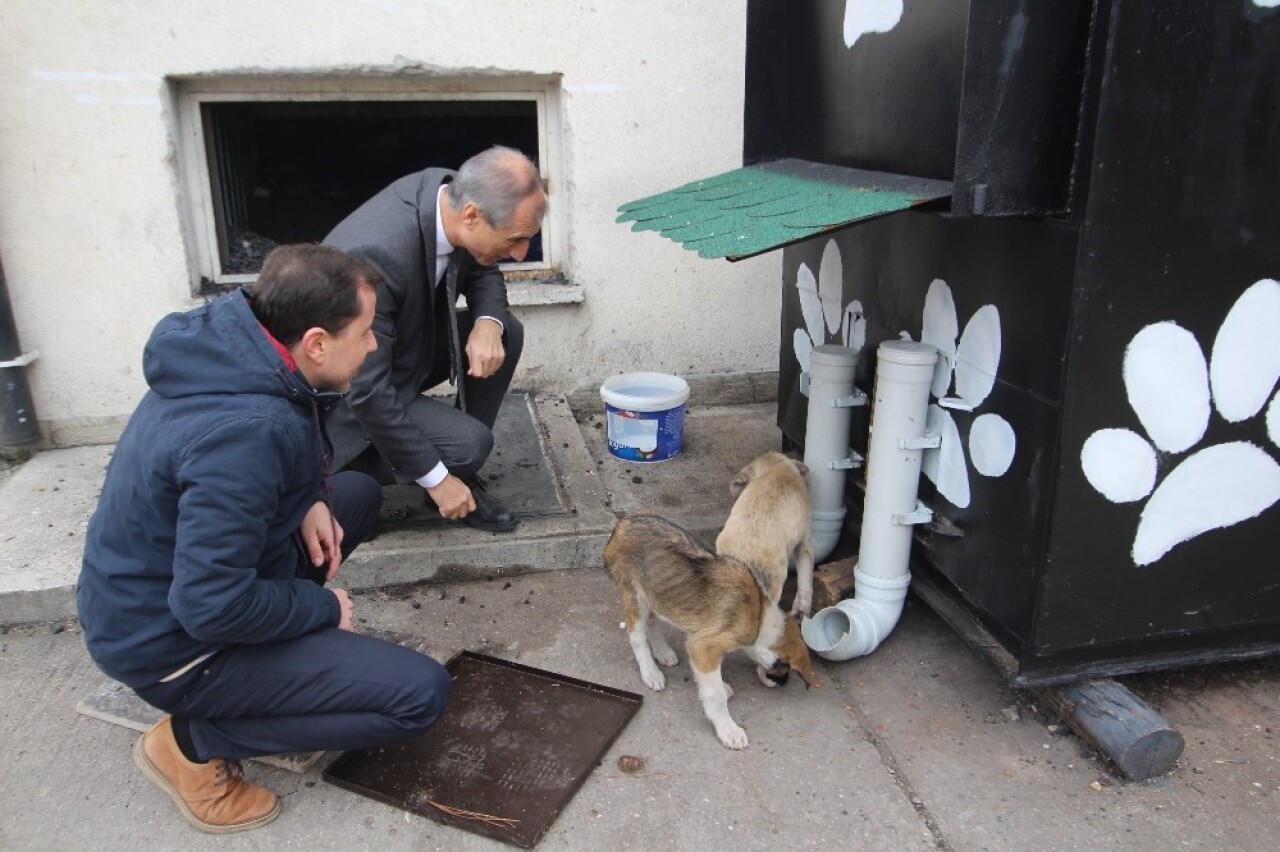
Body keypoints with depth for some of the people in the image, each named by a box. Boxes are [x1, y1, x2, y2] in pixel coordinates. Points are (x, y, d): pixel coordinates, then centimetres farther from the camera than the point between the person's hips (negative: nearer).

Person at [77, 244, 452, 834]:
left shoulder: (228, 346, -6)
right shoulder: (244, 431, -34)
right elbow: (212, 607, -32)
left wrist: (310, 499, -4)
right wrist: (324, 608, -15)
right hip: (171, 644, -9)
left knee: (359, 494, 17)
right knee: (421, 694, -15)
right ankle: (195, 742, -3)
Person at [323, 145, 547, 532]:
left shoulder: (450, 191, -15)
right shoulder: (376, 255, -37)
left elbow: (482, 272, 4)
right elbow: (367, 391, -31)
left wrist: (488, 323, -20)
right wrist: (436, 479, -22)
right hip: (352, 395, -8)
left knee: (506, 333, -6)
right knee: (470, 444, -23)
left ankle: (458, 477, 5)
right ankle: (360, 464, 5)